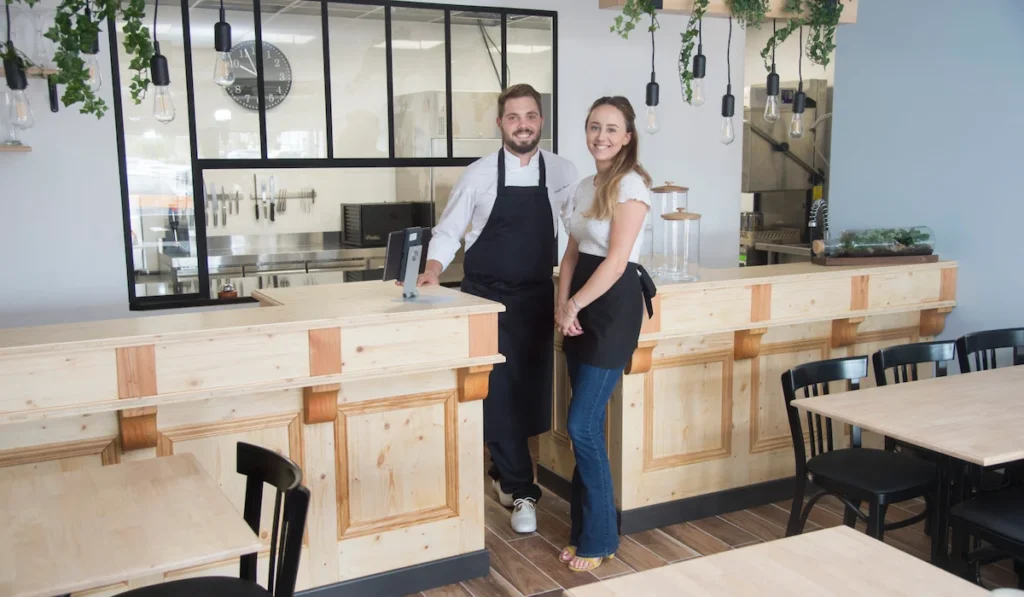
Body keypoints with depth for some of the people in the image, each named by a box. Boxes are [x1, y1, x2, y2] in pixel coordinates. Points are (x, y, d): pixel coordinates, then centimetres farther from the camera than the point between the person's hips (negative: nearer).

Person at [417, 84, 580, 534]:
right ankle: (522, 491, 6)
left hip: (536, 298, 2)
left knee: (531, 390, 7)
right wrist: (434, 268, -16)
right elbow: (448, 230, 0)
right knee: (498, 393, -3)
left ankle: (505, 473, 29)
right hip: (486, 298, -2)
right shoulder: (478, 175, -4)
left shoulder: (563, 173, 1)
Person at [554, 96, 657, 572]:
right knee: (585, 426, 11)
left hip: (614, 305, -8)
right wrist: (562, 305, -1)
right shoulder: (585, 186, 14)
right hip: (582, 307, 8)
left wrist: (573, 305, -10)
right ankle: (584, 530, 23)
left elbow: (615, 261, -17)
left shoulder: (630, 184, -11)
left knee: (583, 425, -7)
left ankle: (600, 537, 9)